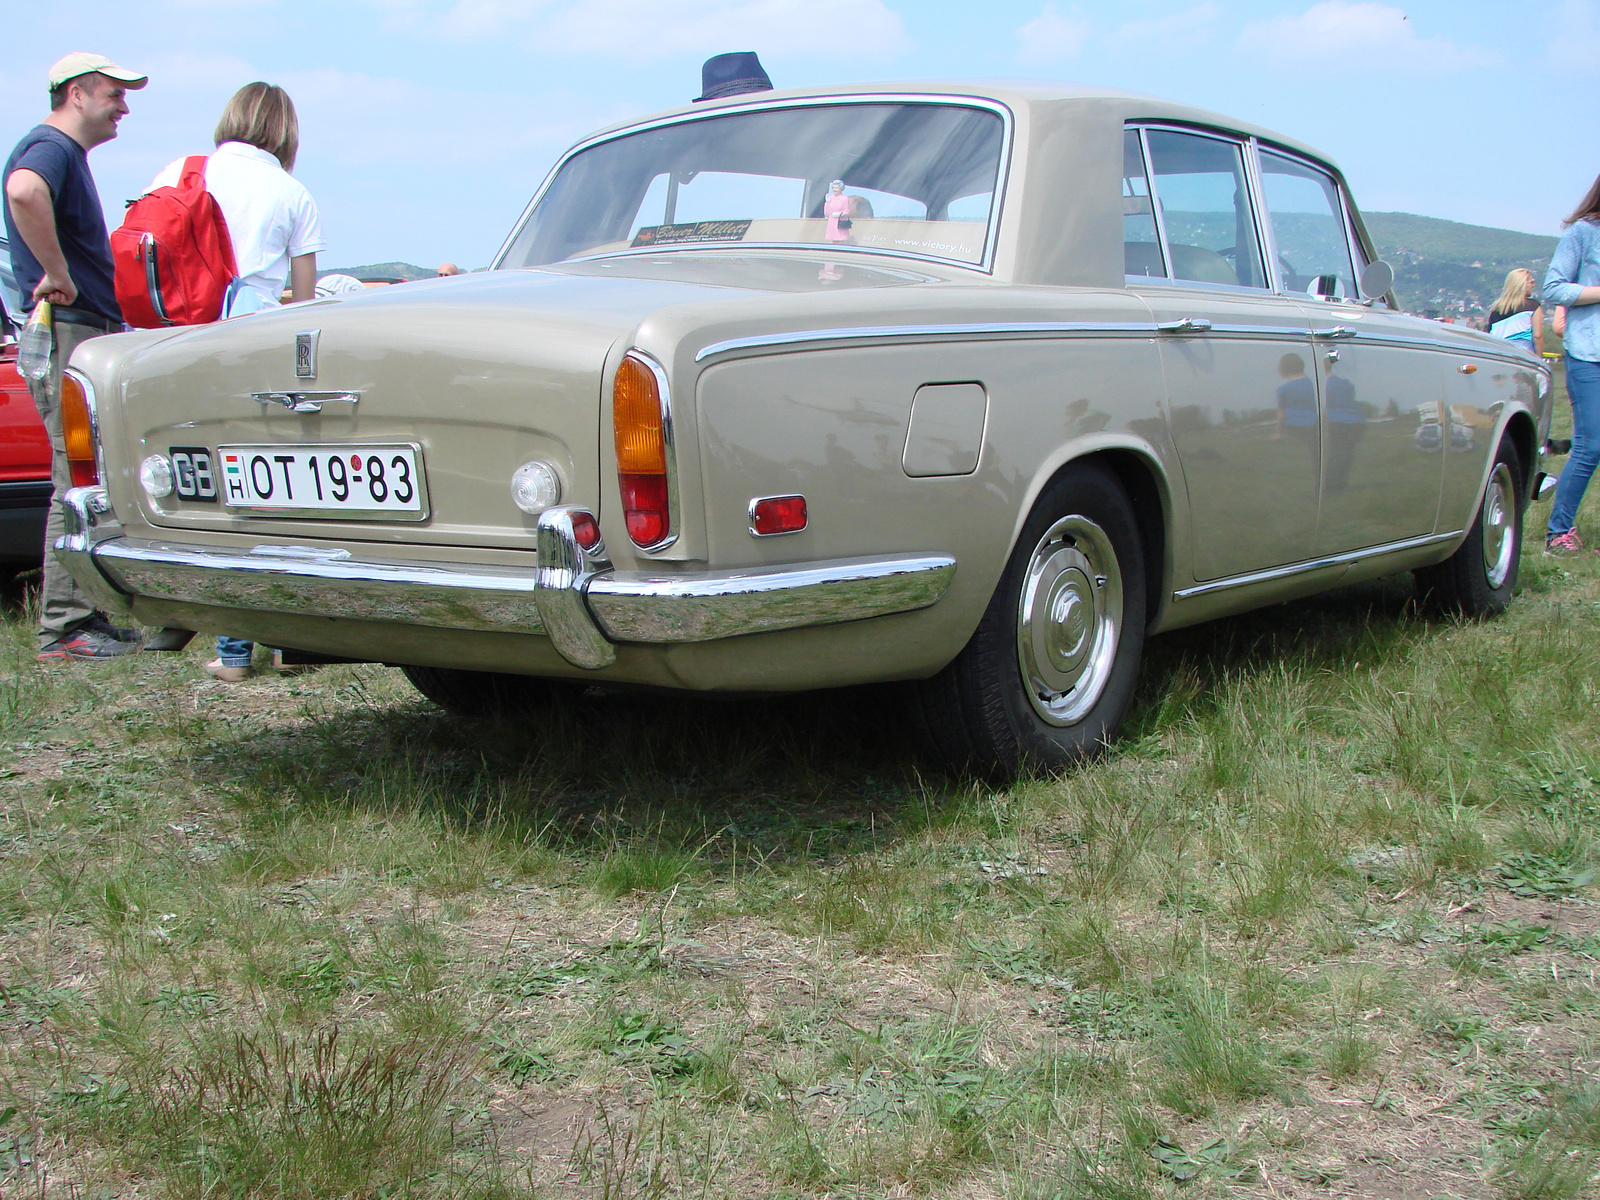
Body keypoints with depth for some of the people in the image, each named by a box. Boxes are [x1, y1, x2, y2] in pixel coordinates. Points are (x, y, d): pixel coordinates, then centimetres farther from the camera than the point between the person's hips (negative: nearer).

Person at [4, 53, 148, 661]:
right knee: (79, 484, -9)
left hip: (90, 333, 10)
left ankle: (85, 617, 18)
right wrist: (57, 276, -29)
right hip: (66, 336, -10)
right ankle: (62, 628, -6)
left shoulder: (67, 154, 22)